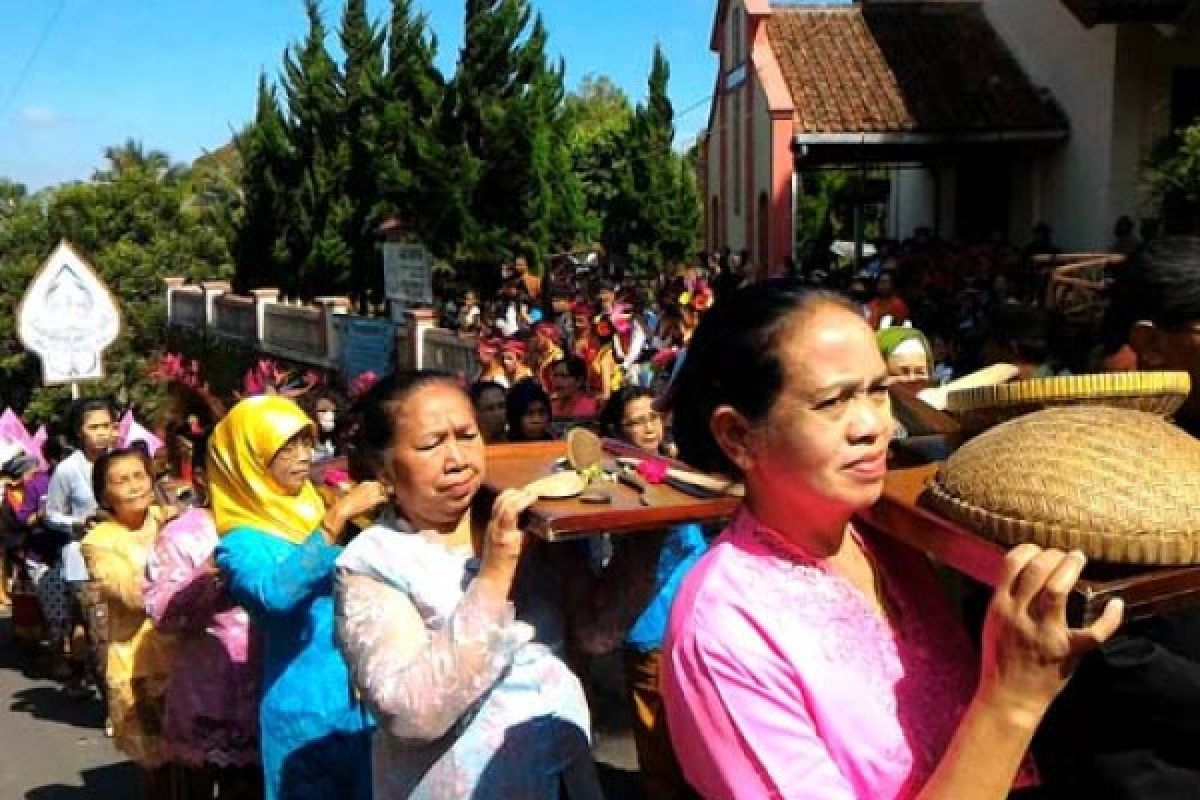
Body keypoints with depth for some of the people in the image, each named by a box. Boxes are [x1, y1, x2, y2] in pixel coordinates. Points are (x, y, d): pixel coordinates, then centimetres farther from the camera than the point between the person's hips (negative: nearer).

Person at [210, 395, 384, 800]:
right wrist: (337, 517, -31)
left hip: (367, 701, 6)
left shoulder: (315, 511, 9)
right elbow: (276, 593, -31)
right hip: (307, 713, -6)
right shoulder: (242, 541, -10)